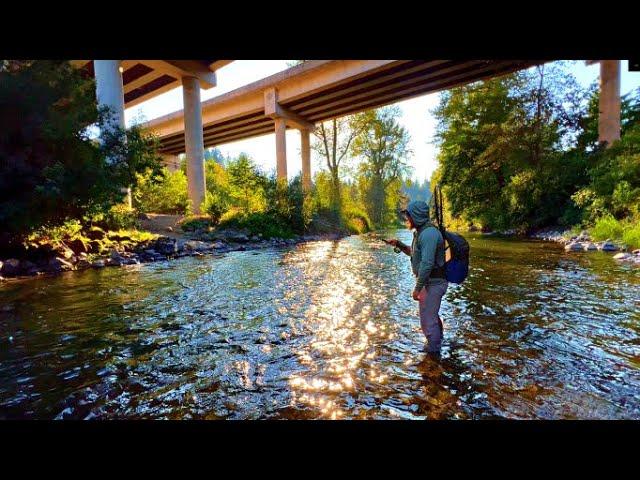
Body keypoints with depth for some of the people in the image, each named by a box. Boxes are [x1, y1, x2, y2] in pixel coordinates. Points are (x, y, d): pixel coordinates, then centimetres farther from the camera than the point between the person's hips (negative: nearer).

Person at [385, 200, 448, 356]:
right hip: (430, 281, 10)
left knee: (427, 319, 2)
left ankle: (433, 351, 21)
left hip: (433, 283, -10)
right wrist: (399, 244, 7)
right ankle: (437, 341, 47)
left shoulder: (429, 234, -24)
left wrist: (417, 288, -22)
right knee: (431, 314, 26)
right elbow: (414, 253, 22)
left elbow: (426, 264, -28)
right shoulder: (421, 232, 9)